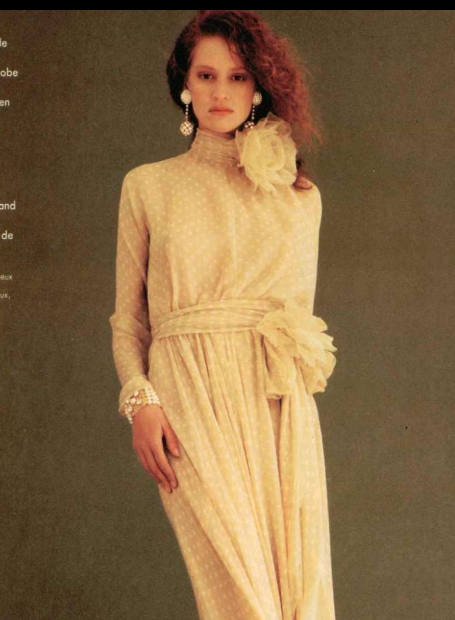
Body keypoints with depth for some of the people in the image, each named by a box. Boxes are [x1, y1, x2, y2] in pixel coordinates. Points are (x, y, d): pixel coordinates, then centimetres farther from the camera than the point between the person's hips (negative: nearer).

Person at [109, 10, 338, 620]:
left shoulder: (300, 196, 14)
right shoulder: (148, 186, 10)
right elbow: (127, 318, 8)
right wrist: (139, 400, -6)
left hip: (281, 404, 2)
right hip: (192, 398, -2)